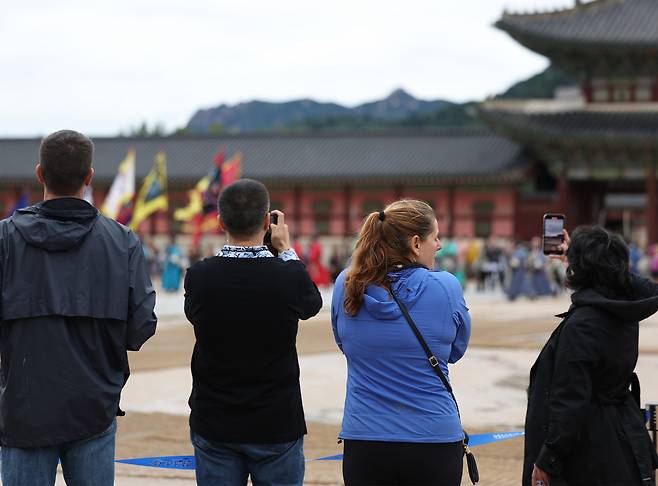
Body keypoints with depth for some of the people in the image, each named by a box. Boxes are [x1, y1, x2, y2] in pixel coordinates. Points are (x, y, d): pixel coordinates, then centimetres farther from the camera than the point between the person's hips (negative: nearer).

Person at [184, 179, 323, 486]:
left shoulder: (198, 277, -10)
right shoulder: (289, 276, -13)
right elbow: (312, 304, 10)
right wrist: (286, 248, 20)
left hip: (214, 427, 1)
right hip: (277, 426, -1)